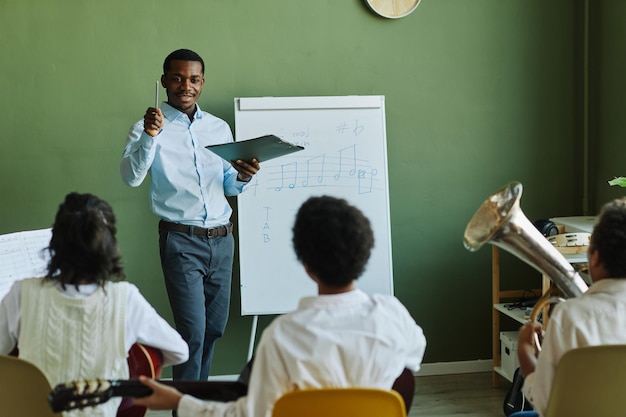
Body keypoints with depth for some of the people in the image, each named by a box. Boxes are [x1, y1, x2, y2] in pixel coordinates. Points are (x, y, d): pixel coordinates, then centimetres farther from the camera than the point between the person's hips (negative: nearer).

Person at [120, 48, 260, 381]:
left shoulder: (219, 128, 11)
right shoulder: (149, 127, -3)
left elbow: (229, 187, 15)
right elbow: (132, 177, -17)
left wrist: (242, 178, -8)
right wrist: (149, 136, -31)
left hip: (222, 238, 5)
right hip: (182, 241, -5)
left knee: (215, 327, 14)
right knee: (193, 331, -10)